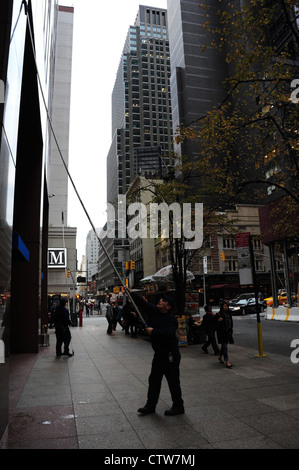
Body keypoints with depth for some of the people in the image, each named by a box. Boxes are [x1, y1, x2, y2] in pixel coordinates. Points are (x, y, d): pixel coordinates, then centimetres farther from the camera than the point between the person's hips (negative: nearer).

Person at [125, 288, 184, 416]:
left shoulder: (171, 319, -18)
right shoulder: (154, 311, 3)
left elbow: (169, 333, -33)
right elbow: (142, 303, 4)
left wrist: (153, 331, -26)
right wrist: (131, 293, -2)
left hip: (170, 355, -8)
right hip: (159, 354, 8)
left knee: (173, 381, 2)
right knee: (154, 380, 15)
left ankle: (178, 407, 18)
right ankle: (150, 406, 27)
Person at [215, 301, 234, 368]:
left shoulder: (229, 314, 9)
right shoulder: (219, 314, -10)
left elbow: (231, 322, 19)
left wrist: (231, 330, 14)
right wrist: (218, 320, -28)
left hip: (228, 332, 7)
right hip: (222, 332, -6)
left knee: (224, 345, 18)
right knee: (225, 346, -10)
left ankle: (220, 357, 39)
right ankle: (227, 362, -10)